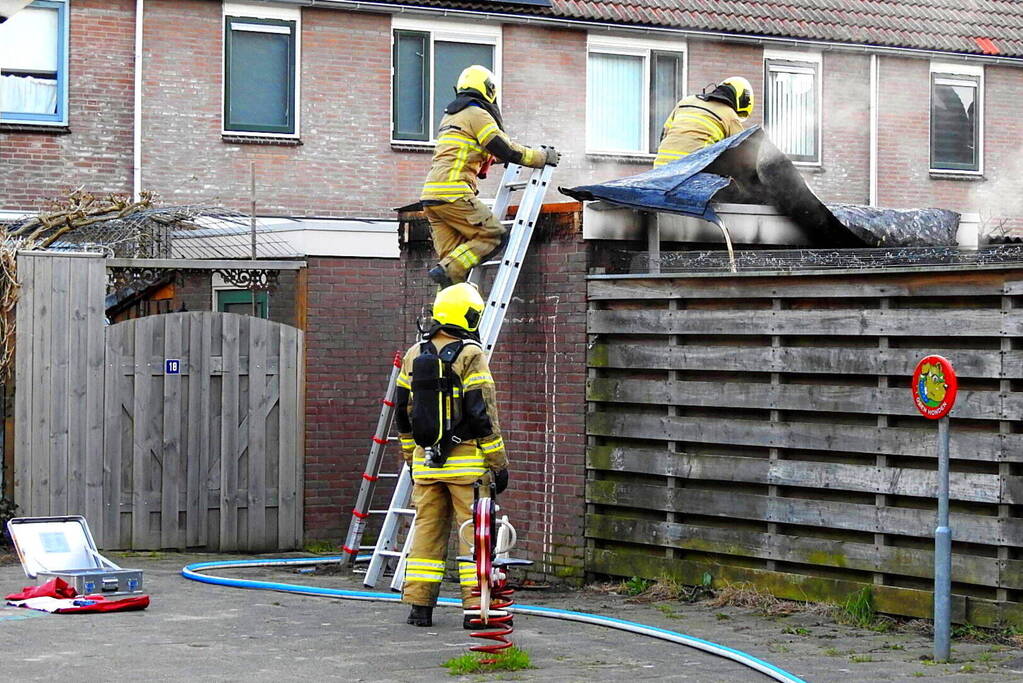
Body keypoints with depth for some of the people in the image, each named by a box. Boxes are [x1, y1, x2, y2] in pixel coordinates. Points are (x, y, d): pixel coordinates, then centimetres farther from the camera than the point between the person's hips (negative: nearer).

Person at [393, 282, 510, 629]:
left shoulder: (414, 355, 9)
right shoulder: (471, 355, -10)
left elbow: (403, 412, 14)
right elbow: (482, 414, -12)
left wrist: (410, 455, 25)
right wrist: (499, 463, -7)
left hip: (425, 459, 5)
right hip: (466, 461, -5)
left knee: (427, 528, 11)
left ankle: (419, 604, 11)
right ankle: (474, 606, -1)